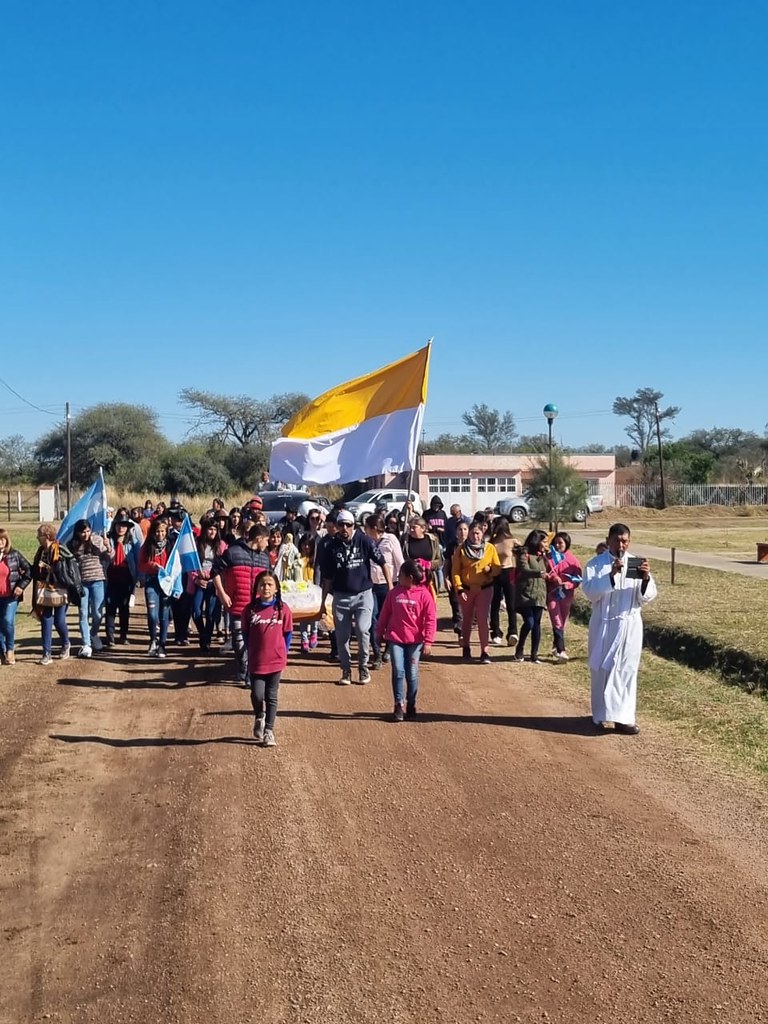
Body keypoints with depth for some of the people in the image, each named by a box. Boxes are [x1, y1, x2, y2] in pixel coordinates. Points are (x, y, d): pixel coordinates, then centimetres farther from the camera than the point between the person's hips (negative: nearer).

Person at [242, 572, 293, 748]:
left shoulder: (283, 609, -5)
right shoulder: (249, 609, -4)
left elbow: (288, 633, 4)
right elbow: (245, 634, 7)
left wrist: (283, 653, 1)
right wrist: (252, 651, 5)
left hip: (276, 661, 0)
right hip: (256, 662, 0)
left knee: (271, 697, 6)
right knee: (257, 695, -5)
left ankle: (269, 731, 17)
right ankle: (259, 718, 27)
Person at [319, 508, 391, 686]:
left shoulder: (364, 541, -7)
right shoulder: (331, 546, 1)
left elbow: (382, 562, -4)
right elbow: (327, 577, 8)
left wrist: (390, 586, -10)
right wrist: (323, 602, 9)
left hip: (363, 594, -3)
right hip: (341, 596, 3)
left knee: (362, 630, -16)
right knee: (342, 635, 4)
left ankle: (363, 666, 5)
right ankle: (346, 670, 21)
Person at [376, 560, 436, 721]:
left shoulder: (423, 594, -6)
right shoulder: (394, 593, 3)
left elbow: (430, 619, -7)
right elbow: (384, 614, 12)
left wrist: (428, 641, -11)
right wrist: (380, 633, 16)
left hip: (415, 640, -1)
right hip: (395, 639, 2)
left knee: (412, 674, 5)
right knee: (398, 671, -7)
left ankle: (411, 705, 18)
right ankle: (399, 705, 1)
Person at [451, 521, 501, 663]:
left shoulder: (490, 548, -2)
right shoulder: (461, 550, -4)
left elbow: (497, 567, 4)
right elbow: (455, 571, -5)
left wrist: (490, 569, -19)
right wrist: (459, 589, -14)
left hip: (484, 589, -1)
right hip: (466, 589, 1)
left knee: (482, 620, -6)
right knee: (467, 619, 15)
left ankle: (484, 652, -6)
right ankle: (466, 647, 31)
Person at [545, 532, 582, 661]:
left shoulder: (572, 559, 0)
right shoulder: (549, 558, 0)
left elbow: (578, 577, -1)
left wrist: (569, 585, -17)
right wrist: (554, 578, -20)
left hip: (566, 594, 2)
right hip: (552, 593, -2)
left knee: (563, 623, 12)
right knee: (557, 623, -11)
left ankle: (558, 647, 30)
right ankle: (560, 650, -15)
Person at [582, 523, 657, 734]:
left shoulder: (636, 564, 4)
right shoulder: (596, 564, -1)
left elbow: (646, 598, -2)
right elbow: (589, 591, -15)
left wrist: (646, 578, -22)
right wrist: (610, 575, -27)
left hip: (630, 626, 2)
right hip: (603, 626, -1)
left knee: (626, 672, 3)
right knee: (602, 671, 5)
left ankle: (624, 717, 7)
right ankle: (600, 715, 18)